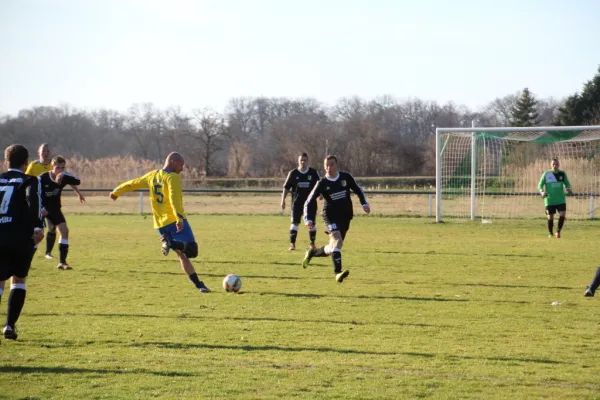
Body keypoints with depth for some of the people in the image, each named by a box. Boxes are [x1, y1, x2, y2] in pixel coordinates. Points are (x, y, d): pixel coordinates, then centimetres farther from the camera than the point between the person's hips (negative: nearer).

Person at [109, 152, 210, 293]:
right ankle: (171, 243, -39)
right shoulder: (172, 177, -6)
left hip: (160, 225, 7)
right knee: (191, 249, -16)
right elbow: (174, 198, -21)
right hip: (175, 221, -7)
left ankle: (198, 284, 4)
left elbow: (133, 183, 29)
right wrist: (179, 217, -31)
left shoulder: (152, 175, 16)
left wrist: (116, 191, 44)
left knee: (182, 255, 11)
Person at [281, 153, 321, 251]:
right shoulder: (293, 173, 1)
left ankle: (312, 243, 15)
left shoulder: (313, 172, 2)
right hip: (297, 202, -1)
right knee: (295, 223, -4)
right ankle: (292, 243, 0)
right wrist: (283, 200, -1)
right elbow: (286, 187, 5)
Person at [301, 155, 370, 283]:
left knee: (333, 248, 9)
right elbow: (309, 202, -5)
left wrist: (364, 203, -2)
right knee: (337, 239, -28)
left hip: (345, 218, 4)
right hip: (330, 217, -4)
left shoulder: (346, 177, -2)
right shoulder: (322, 183, -7)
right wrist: (308, 220, -18)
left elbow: (358, 190, 13)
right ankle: (338, 272, -34)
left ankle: (312, 253, 38)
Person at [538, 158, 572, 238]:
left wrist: (568, 189, -9)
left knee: (562, 215, -13)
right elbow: (540, 185, 2)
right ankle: (551, 233, 20)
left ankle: (558, 231, 6)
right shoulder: (546, 174, -2)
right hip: (549, 200, -1)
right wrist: (542, 192, -18)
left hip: (561, 200, 1)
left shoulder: (562, 174, 4)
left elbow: (567, 184, 14)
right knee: (550, 217, 2)